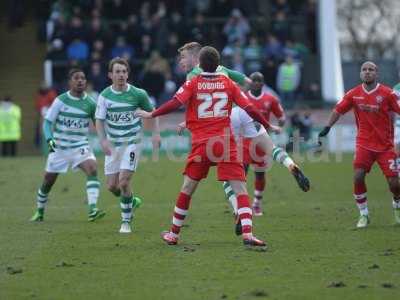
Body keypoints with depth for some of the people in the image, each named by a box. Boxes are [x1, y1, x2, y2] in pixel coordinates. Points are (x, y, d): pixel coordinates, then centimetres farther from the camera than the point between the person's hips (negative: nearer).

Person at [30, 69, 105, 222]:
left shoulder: (90, 103, -3)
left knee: (92, 169, -26)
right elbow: (47, 122, -4)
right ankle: (39, 212, 33)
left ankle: (93, 210, -33)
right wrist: (49, 139, -20)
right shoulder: (60, 100, -7)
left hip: (80, 146, 0)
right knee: (48, 181, 8)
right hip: (59, 147, 0)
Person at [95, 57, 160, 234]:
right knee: (112, 186, 3)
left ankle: (126, 222, -1)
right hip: (113, 144, 3)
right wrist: (103, 140, -17)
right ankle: (132, 201, 35)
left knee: (124, 182, -16)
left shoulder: (138, 94, -7)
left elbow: (150, 112, 8)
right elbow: (99, 120, -2)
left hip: (131, 143, -3)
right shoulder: (105, 95, -4)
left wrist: (156, 133, -2)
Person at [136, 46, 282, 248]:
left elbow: (175, 103, -10)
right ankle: (247, 234, -19)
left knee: (187, 188, 14)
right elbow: (249, 108, 5)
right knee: (240, 189, -3)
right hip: (225, 142, 0)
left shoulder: (193, 83, 2)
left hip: (201, 143, 1)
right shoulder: (228, 83, 6)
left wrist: (151, 115, 2)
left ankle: (173, 234, 22)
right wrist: (268, 126, 17)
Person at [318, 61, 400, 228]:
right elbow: (338, 110, 9)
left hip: (385, 145, -1)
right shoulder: (354, 94, 0)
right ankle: (363, 214, 1)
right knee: (358, 177, -16)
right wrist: (327, 127, 1)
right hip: (364, 144, 2)